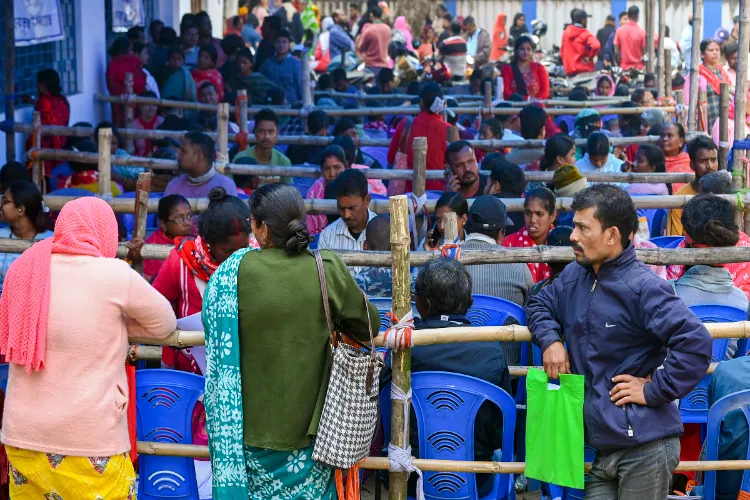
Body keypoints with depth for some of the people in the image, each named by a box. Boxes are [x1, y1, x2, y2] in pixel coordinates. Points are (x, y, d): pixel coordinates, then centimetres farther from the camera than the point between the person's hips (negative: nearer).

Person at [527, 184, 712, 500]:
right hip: (601, 446, 7)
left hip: (645, 447, -7)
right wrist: (550, 340, 7)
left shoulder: (643, 287, -15)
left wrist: (654, 390, -17)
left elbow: (696, 343, -23)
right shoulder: (573, 277, 10)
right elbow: (539, 304, 27)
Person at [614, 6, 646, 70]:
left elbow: (616, 51, 0)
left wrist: (620, 62, 12)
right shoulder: (641, 31, -10)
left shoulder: (620, 30, -3)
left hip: (624, 67, 2)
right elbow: (644, 51, -7)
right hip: (638, 67, -2)